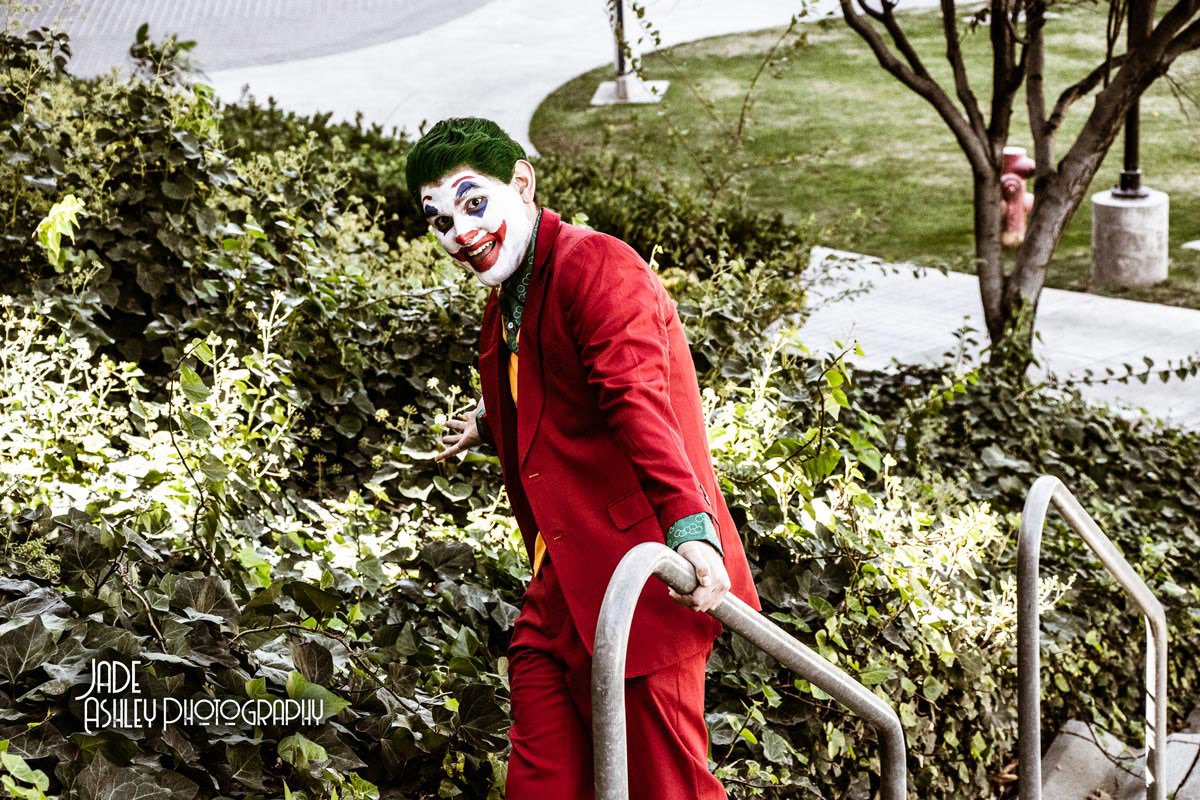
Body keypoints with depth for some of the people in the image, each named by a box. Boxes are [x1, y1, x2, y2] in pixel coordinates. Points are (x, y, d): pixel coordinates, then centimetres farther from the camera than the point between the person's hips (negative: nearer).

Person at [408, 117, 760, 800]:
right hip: (561, 590, 9)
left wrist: (690, 526, -40)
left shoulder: (596, 265, -12)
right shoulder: (507, 303, 18)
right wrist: (490, 428, 52)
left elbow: (638, 400, -28)